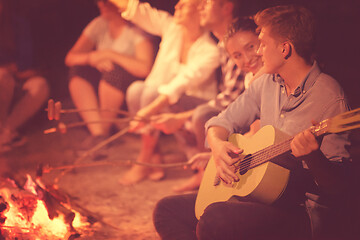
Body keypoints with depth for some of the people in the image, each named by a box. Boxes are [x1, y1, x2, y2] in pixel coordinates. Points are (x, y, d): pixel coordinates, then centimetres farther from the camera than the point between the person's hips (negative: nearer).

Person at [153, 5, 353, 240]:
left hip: (300, 211, -8)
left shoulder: (329, 98, -14)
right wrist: (218, 144, -8)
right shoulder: (267, 83, 8)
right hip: (255, 195, 8)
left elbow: (337, 186, -16)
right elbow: (223, 122, 16)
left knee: (215, 220, -33)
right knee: (167, 210, 1)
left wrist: (313, 156, -38)